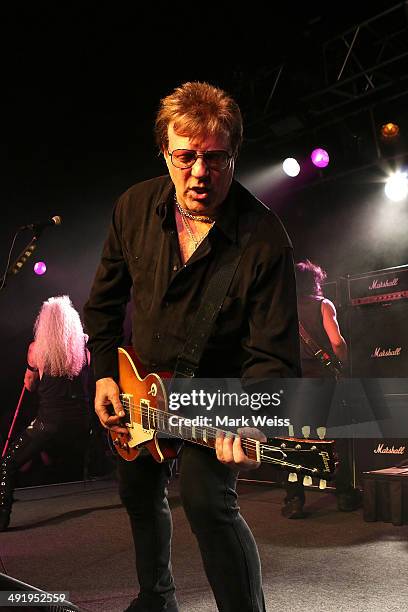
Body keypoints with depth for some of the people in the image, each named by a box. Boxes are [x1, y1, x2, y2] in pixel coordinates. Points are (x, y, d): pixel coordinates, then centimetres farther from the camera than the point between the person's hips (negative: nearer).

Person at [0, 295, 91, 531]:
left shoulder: (37, 348, -4)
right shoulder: (84, 347, 1)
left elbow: (30, 385, 9)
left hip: (49, 421, -3)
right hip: (81, 421, 3)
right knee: (80, 466, 24)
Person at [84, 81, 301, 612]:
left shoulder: (264, 239, -26)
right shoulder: (135, 207, -11)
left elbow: (273, 354, -26)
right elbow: (105, 297, 2)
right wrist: (105, 373, -4)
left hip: (219, 389, -5)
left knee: (206, 499, -25)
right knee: (140, 495, 21)